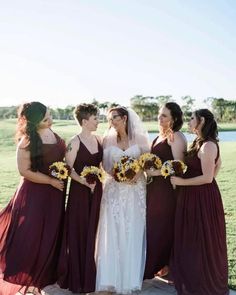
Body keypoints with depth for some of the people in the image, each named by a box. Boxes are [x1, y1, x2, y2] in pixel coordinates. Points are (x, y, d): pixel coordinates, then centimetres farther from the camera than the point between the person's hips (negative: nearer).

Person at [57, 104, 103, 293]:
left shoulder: (98, 140, 6)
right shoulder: (75, 142, -11)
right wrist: (84, 181, -25)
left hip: (97, 189, 6)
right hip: (80, 190, -6)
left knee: (94, 232, 13)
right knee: (79, 233, 3)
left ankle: (92, 275, 28)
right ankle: (77, 278, 18)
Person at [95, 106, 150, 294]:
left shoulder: (140, 138, 1)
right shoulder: (108, 140, 5)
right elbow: (106, 166, 3)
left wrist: (137, 173, -16)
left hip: (136, 190, -1)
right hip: (114, 190, 1)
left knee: (133, 234, 3)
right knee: (112, 234, 0)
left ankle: (131, 277, 17)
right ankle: (112, 278, 9)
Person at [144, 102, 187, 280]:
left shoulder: (176, 137, -13)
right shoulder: (161, 136, 14)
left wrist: (156, 172, -19)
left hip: (168, 187, -8)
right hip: (156, 187, 8)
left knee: (165, 226, 2)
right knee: (154, 225, 13)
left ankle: (168, 266, 19)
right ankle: (158, 265, 28)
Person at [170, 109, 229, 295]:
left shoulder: (208, 146, -20)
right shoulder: (199, 142, 8)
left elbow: (208, 177, -24)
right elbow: (218, 164, 21)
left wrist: (181, 182, -17)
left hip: (202, 198, -9)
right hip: (193, 196, 9)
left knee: (202, 241, 5)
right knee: (191, 239, 19)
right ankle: (192, 278, 34)